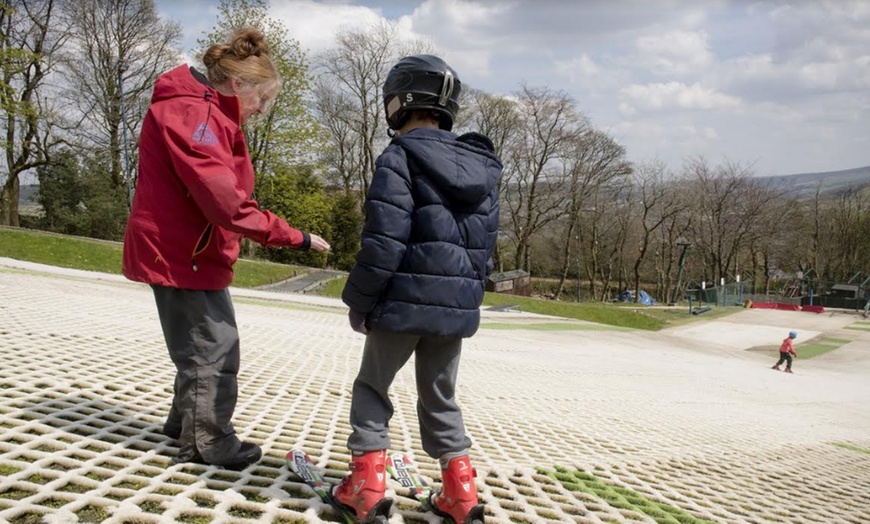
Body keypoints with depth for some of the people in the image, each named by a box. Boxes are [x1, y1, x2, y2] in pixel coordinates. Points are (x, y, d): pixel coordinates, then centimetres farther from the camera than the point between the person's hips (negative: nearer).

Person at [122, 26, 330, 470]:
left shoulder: (206, 113, 15)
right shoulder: (195, 113, -20)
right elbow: (224, 201, -28)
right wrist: (292, 237, -24)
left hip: (192, 250, 11)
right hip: (182, 252, -11)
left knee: (206, 345, 19)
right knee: (212, 349, -3)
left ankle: (186, 425, 34)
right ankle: (206, 443, 11)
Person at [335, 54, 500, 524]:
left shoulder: (400, 157, -11)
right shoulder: (483, 167, 11)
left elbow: (383, 241, -17)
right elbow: (485, 244, 13)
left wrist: (359, 300, -7)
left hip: (403, 303, -6)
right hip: (458, 308, 6)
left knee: (372, 386, 13)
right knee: (440, 397, 18)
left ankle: (366, 483, 12)